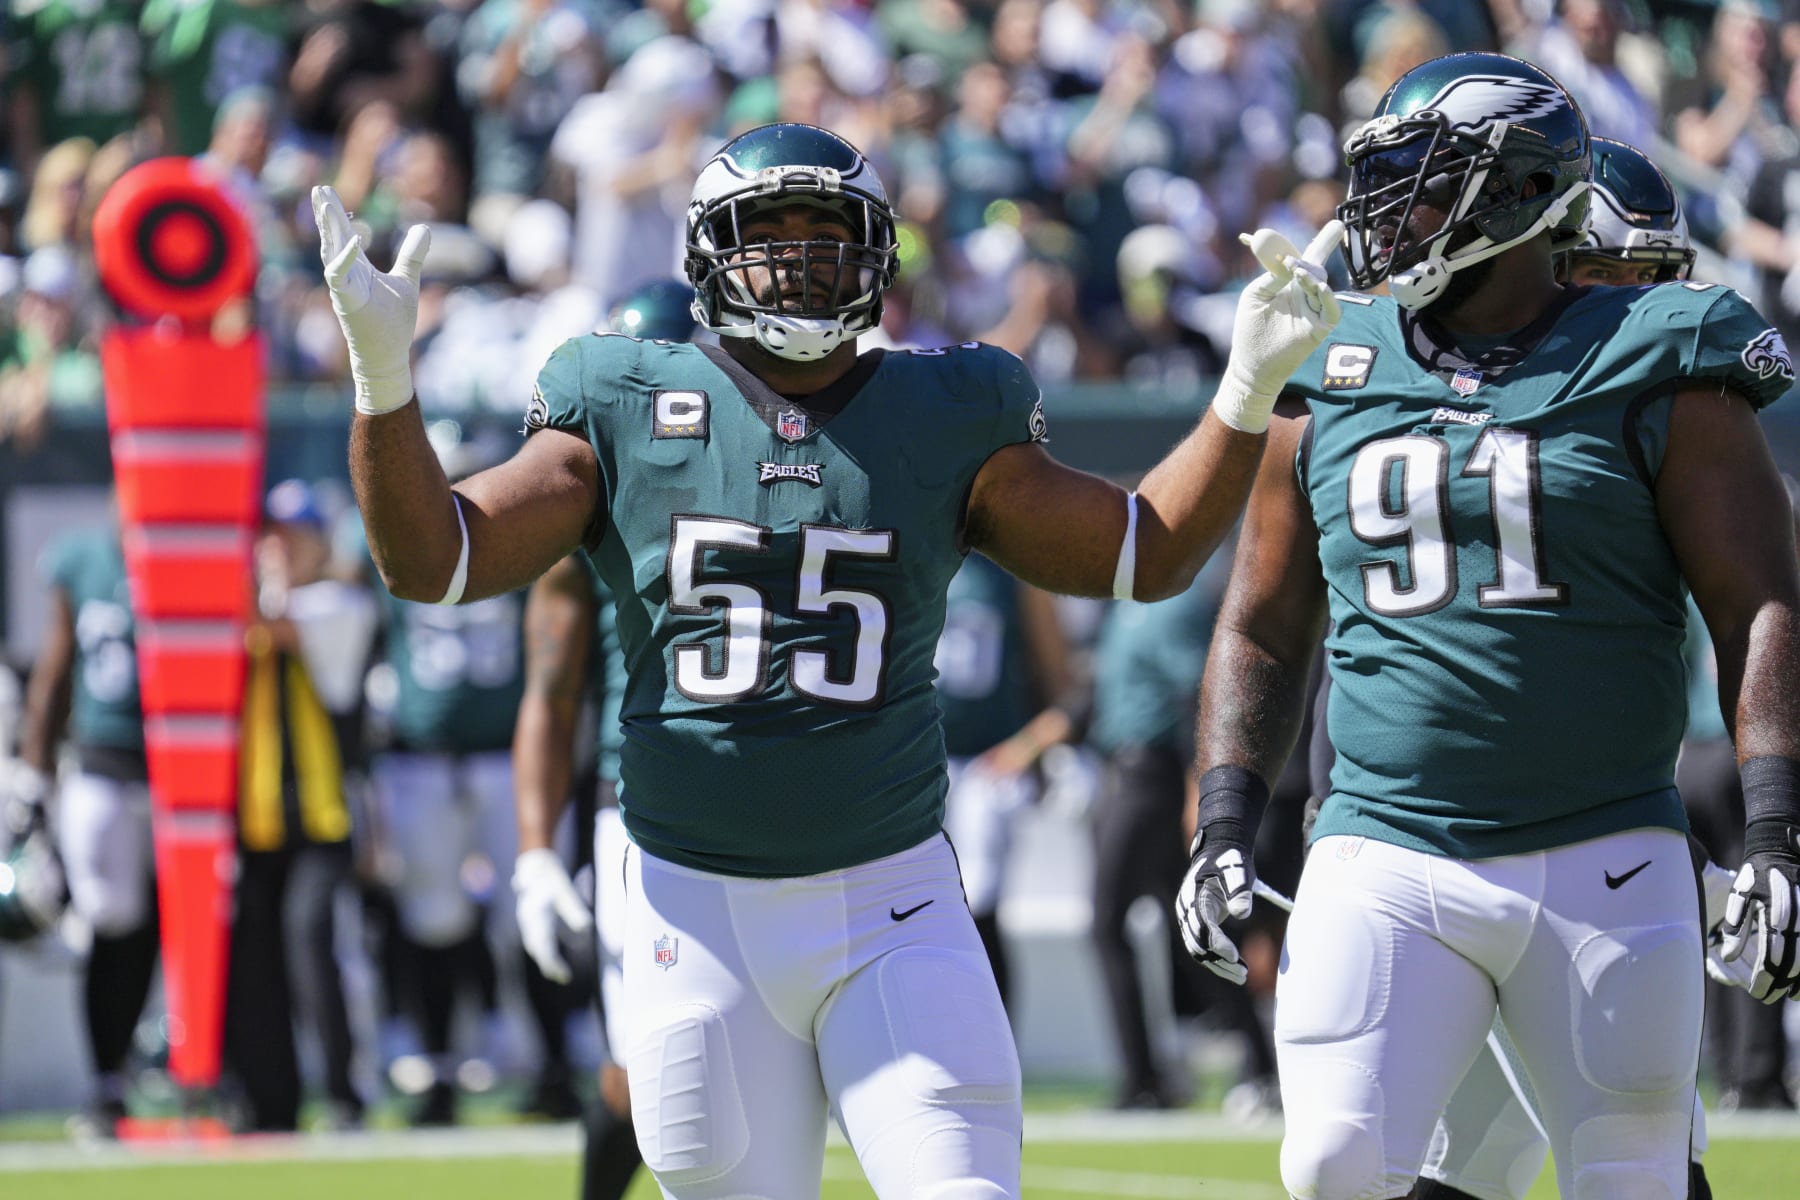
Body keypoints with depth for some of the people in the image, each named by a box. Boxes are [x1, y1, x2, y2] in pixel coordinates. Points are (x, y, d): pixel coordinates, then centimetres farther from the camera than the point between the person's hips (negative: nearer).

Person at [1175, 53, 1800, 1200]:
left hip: (1605, 866, -2)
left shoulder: (1655, 373, 0)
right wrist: (1226, 825, 5)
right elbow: (1264, 634, 18)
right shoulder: (1332, 389, 11)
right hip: (1386, 866, 2)